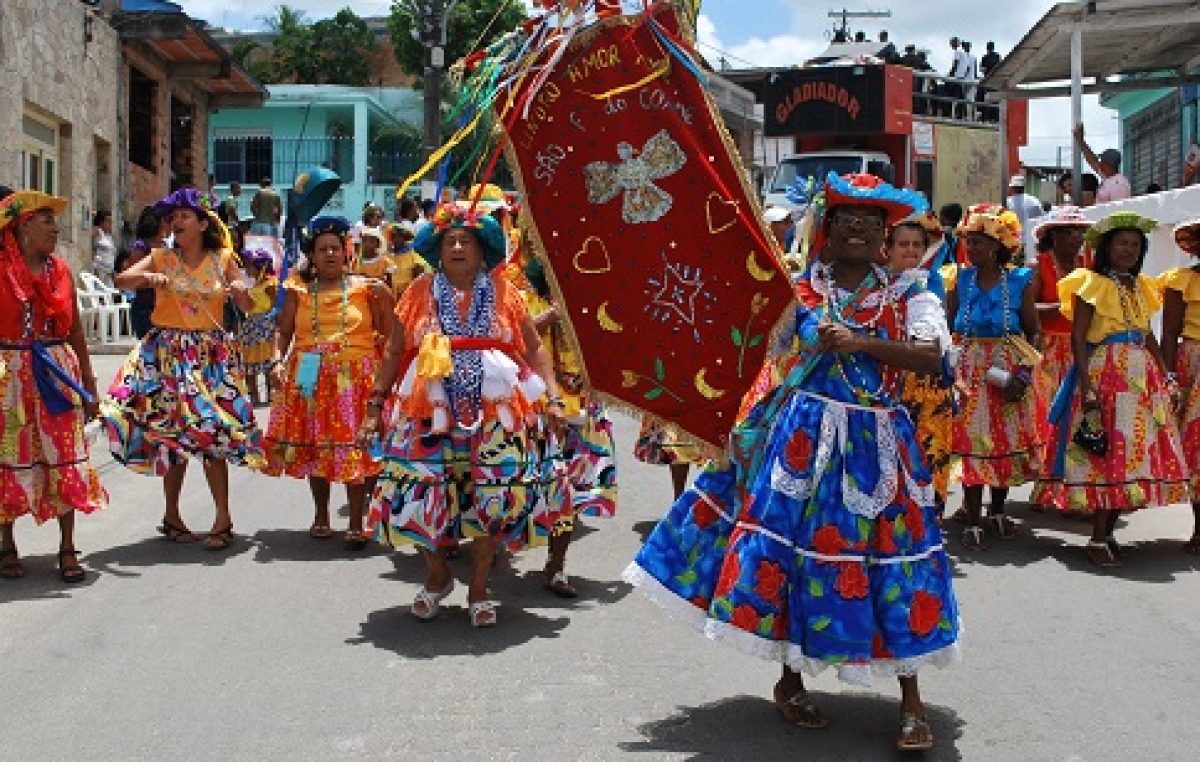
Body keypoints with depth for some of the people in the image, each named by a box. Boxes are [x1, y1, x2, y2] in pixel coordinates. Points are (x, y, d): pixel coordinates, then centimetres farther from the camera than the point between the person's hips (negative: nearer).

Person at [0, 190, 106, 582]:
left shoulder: (59, 270, 8)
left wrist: (89, 385, 12)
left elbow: (75, 330, 12)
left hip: (59, 374, 4)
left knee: (65, 457, 3)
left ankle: (67, 549, 11)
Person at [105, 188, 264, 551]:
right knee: (172, 433, 3)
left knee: (212, 433, -5)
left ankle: (223, 517, 1)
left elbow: (246, 305, 4)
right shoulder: (161, 258, 4)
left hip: (211, 355, 0)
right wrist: (148, 277, -27)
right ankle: (172, 515, 15)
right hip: (167, 354, 0)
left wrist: (240, 290, -18)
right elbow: (120, 280, -8)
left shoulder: (223, 259, 5)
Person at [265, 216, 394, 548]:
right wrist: (278, 361, -7)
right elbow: (283, 333, 6)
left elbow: (388, 333, 5)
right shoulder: (298, 290, 9)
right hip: (311, 379, 2)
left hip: (356, 379, -2)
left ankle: (356, 524, 1)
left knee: (355, 448, -6)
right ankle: (321, 517, 24)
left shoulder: (365, 288, 5)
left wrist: (385, 300, -7)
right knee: (315, 446, 7)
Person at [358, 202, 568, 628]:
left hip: (494, 416, 0)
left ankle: (479, 590, 20)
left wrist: (554, 399, -5)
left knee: (493, 498, 1)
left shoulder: (502, 293, 3)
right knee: (424, 493, -1)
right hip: (431, 414, 0)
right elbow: (393, 353, 6)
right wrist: (375, 408, 3)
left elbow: (534, 348, 5)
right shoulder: (421, 293, 3)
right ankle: (438, 577, 26)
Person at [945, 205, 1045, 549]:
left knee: (1007, 439, 9)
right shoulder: (960, 280, 0)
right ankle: (973, 521, 0)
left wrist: (1025, 373, -11)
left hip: (1009, 371, 0)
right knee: (973, 441, -4)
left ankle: (997, 510, 27)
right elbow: (947, 329, 1)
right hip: (970, 370, 0)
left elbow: (1032, 333, 1)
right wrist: (949, 369, -12)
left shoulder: (1020, 281, -3)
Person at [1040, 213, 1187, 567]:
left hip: (1143, 376, 7)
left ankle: (1108, 531, 13)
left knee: (1135, 454, 5)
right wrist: (1087, 387, -19)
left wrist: (1166, 378, 10)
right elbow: (1078, 339, -11)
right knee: (1109, 453, -9)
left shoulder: (1141, 286, 16)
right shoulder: (1093, 284, -5)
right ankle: (1098, 540, -3)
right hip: (1105, 374, -7)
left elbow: (1148, 337, 20)